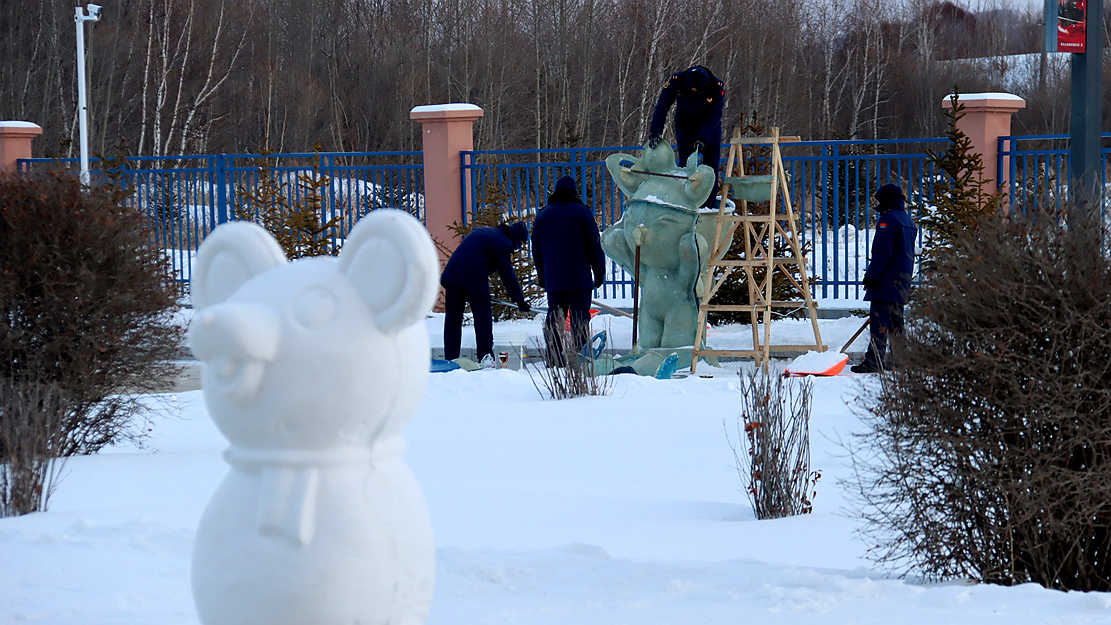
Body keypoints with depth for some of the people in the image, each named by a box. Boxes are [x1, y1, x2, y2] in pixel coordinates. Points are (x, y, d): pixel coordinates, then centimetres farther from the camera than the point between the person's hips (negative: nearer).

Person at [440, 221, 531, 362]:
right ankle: (484, 357, 0)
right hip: (474, 280, -7)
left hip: (452, 275, 7)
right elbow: (508, 275, -1)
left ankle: (450, 359, 8)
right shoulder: (504, 244, -1)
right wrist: (520, 301, 5)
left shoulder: (480, 232, 25)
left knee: (452, 319, 9)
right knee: (483, 319, 3)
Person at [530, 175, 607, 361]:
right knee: (580, 318, -2)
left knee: (554, 318, 7)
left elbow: (536, 249, 14)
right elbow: (594, 245, -1)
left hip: (552, 278, 3)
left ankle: (554, 359, 3)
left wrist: (541, 276, 22)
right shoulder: (582, 213, -1)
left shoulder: (542, 215, 9)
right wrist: (599, 272, 6)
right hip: (579, 277, -3)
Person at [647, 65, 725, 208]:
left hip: (710, 130, 0)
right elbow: (662, 106, -18)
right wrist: (656, 132, -26)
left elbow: (714, 116, -23)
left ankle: (710, 205, 6)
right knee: (686, 165, -12)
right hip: (685, 130, 0)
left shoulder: (717, 87, -25)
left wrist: (702, 139, -33)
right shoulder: (676, 81, -24)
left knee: (711, 167, -2)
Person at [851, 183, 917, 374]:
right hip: (903, 280, 9)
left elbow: (882, 251, -19)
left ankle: (874, 361, -17)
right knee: (896, 320, 13)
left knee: (879, 319, -11)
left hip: (886, 279, -9)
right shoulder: (908, 221, 18)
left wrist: (871, 275, -17)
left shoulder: (888, 219, -11)